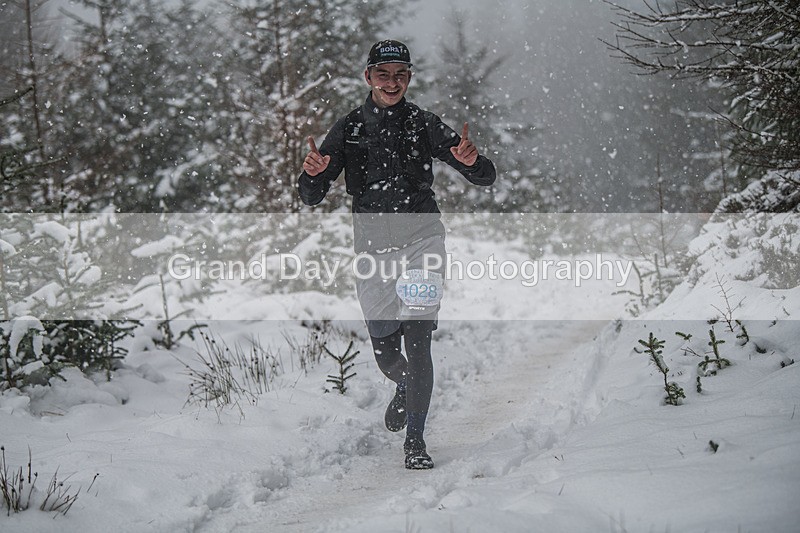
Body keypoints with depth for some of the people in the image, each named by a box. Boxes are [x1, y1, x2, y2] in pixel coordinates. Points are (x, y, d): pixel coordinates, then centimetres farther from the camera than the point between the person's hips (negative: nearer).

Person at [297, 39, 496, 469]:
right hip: (371, 244, 2)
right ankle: (405, 388, 46)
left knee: (417, 339, -16)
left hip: (420, 239, -2)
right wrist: (313, 173, -21)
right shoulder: (348, 130, 4)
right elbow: (311, 197, 2)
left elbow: (485, 178, -1)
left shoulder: (424, 125, 1)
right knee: (385, 353, 10)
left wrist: (471, 161, -24)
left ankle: (415, 441, -9)